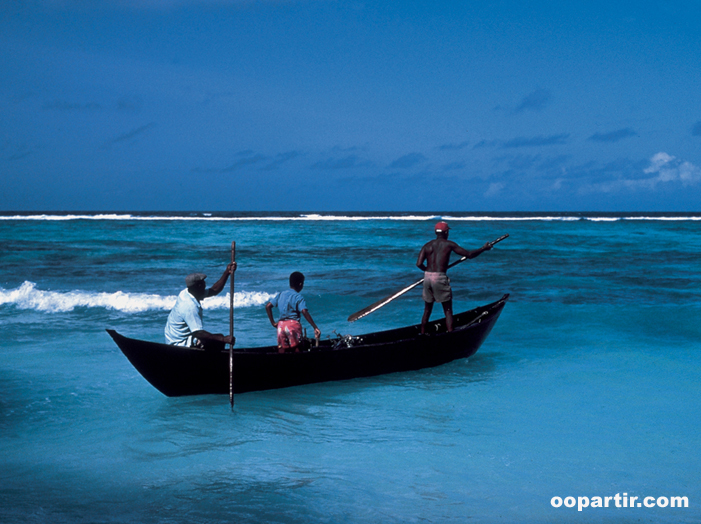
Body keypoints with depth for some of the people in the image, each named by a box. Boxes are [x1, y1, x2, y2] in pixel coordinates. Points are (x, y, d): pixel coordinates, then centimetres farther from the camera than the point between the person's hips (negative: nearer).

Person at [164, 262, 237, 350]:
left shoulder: (185, 293, 2)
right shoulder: (190, 306, -28)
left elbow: (214, 290, 9)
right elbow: (198, 333, -34)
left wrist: (227, 272, -1)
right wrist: (223, 339, -37)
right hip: (180, 344, -11)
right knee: (218, 341, -17)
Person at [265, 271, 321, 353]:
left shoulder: (281, 294, 13)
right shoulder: (298, 297, -5)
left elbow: (268, 306, 11)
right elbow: (304, 312, -18)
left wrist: (273, 322, 14)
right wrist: (315, 327, -20)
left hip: (281, 325, 5)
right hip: (293, 324, -5)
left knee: (281, 349, 7)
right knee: (296, 348, -3)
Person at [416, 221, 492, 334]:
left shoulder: (427, 245, 11)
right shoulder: (449, 244, 2)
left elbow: (419, 264, -1)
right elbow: (469, 254, 5)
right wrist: (484, 248, 19)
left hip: (427, 278, 4)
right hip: (440, 278, -4)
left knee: (427, 310, 17)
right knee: (448, 311, 3)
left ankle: (422, 335, 20)